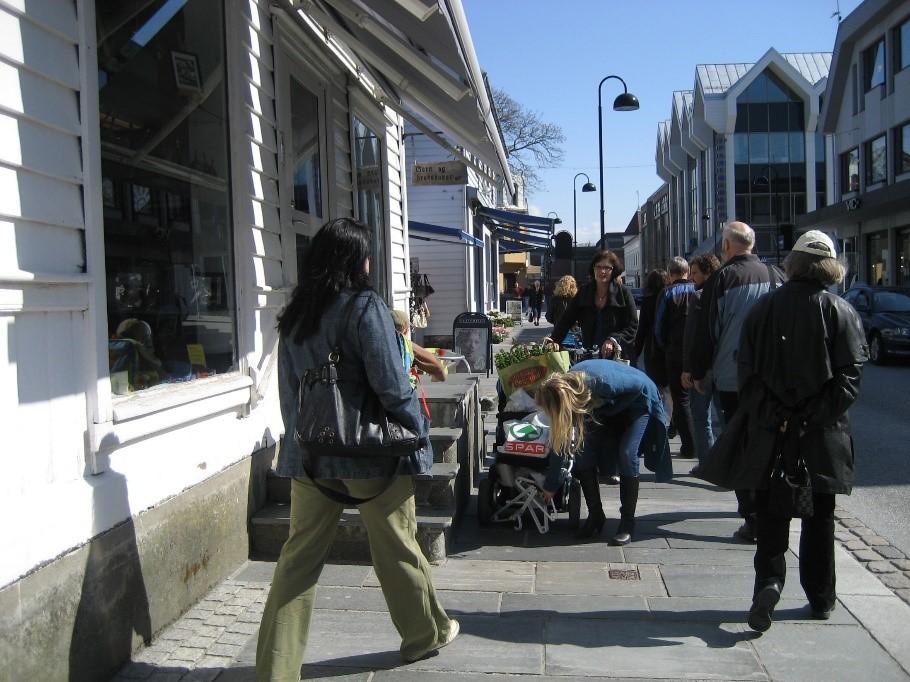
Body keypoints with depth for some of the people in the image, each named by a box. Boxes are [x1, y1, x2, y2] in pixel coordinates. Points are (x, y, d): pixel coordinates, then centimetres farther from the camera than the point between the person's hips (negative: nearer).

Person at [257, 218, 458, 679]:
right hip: (370, 452, -5)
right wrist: (420, 433, -6)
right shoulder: (365, 307, -14)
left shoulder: (293, 315, 6)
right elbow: (392, 385, -18)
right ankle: (426, 634, 33)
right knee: (397, 548, 13)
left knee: (299, 556, 9)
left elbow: (287, 389, 12)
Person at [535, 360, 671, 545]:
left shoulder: (603, 382, -43)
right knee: (582, 451, -11)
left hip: (637, 402, -5)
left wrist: (612, 410, -19)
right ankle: (595, 515, 5)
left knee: (627, 454, -24)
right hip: (607, 407, 6)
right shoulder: (566, 384, -22)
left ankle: (627, 521, -11)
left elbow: (641, 385, -25)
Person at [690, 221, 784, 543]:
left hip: (732, 378, -5)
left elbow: (706, 331, -8)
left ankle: (753, 519, -2)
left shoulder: (721, 279, -9)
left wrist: (699, 373, 3)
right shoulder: (776, 276, 4)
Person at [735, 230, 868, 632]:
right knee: (819, 516, 14)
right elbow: (850, 373, -10)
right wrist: (817, 417, -8)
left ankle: (769, 579, -9)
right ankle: (820, 598, 24)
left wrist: (769, 415, 1)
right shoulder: (840, 312, -3)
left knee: (771, 514, 10)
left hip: (770, 433, 0)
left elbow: (746, 370, -2)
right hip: (822, 434, 0)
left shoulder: (763, 308, 1)